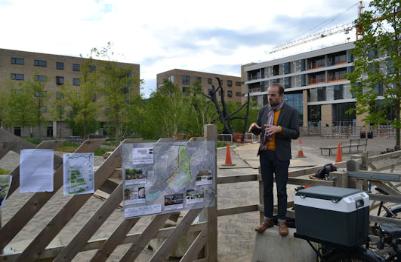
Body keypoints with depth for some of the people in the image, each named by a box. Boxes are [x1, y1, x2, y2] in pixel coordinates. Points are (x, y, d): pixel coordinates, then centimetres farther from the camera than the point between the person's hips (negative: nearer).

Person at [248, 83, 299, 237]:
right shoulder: (263, 110, 7)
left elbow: (295, 134, -8)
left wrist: (279, 129, -23)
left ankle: (282, 221, 16)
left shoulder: (291, 112, -4)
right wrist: (254, 126, -11)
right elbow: (258, 131, 12)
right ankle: (267, 219, 20)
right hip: (265, 154, 4)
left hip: (280, 155, -4)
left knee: (281, 189, 4)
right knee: (267, 188, 10)